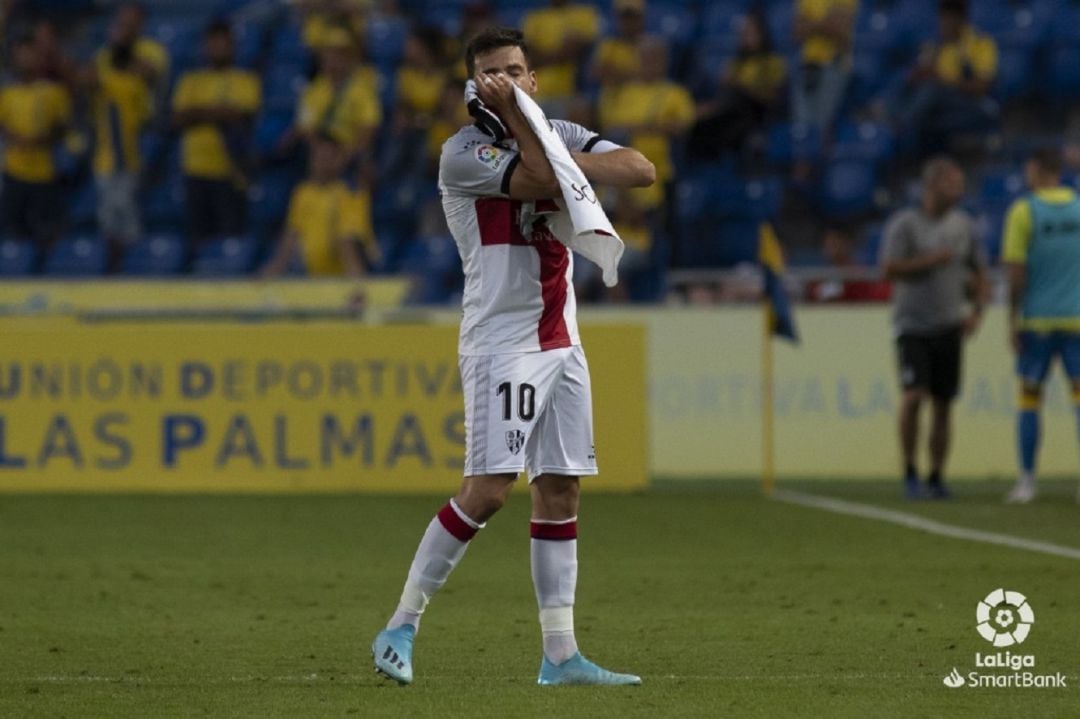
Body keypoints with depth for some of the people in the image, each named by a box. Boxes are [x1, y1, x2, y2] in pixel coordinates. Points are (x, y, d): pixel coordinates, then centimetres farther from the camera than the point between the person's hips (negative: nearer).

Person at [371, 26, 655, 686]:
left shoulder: (558, 134, 12)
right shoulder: (464, 153, -7)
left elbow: (641, 170, -1)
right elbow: (544, 180, -19)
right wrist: (510, 114, -12)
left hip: (560, 341, 6)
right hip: (501, 340, -6)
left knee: (560, 489, 5)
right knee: (489, 489, -16)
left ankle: (560, 654, 7)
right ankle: (402, 627, -8)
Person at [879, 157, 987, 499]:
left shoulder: (963, 224, 9)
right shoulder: (905, 223, -5)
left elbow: (979, 272, 16)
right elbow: (889, 268, -13)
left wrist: (976, 312, 3)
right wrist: (930, 260, -17)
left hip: (949, 326, 4)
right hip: (912, 326, -4)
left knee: (943, 404, 3)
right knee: (915, 394, -18)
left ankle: (936, 477, 10)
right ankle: (909, 472, -6)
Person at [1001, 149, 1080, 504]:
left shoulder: (1023, 211, -5)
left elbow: (1016, 272, -9)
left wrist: (1013, 319, -4)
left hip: (1037, 318, -2)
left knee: (1029, 395, 7)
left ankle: (1026, 481, 6)